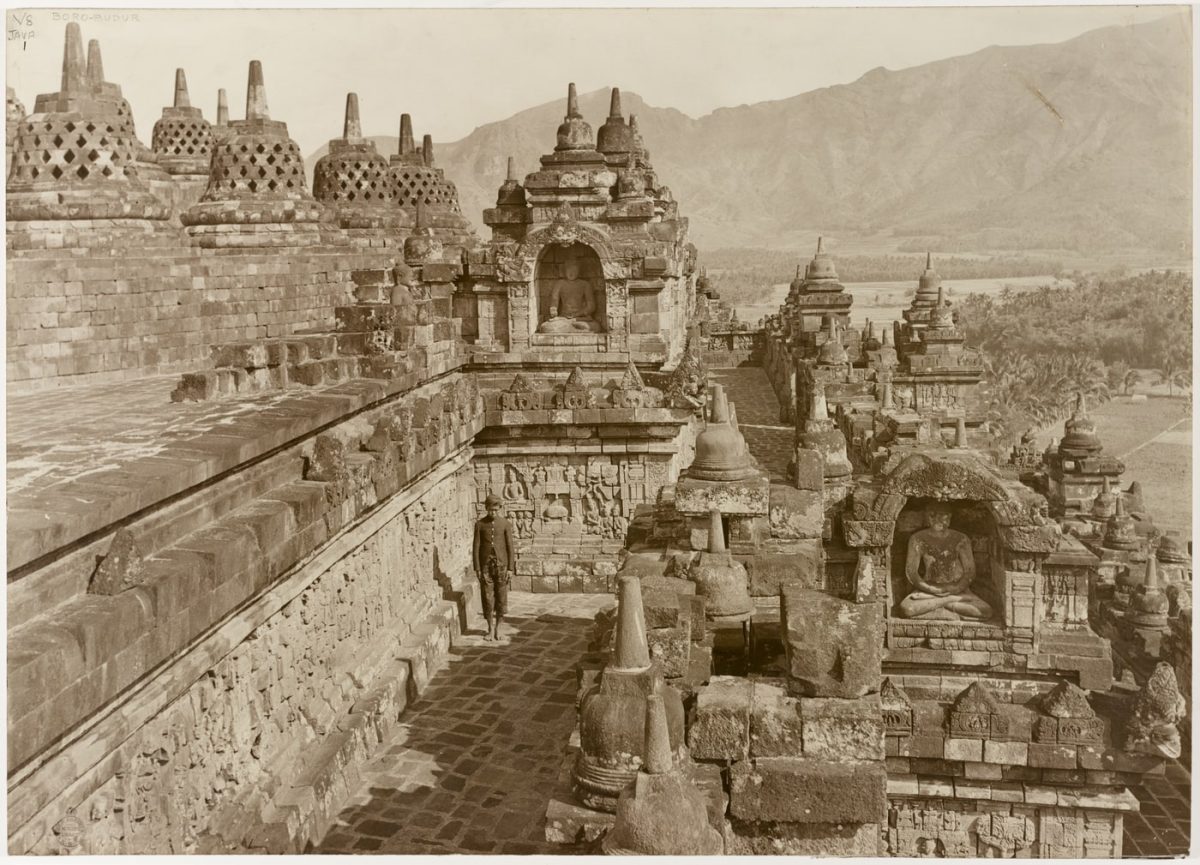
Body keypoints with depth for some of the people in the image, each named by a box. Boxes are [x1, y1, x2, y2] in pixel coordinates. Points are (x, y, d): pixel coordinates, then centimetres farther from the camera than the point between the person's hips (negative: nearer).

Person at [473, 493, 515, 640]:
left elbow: (510, 547, -1)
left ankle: (498, 627, 20)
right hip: (486, 566, 0)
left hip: (501, 565, 0)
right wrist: (477, 569, -6)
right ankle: (491, 629, 13)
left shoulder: (505, 524, -2)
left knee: (501, 598, 2)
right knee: (487, 598, 0)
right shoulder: (480, 524, -2)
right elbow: (476, 547, -1)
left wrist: (510, 569, -6)